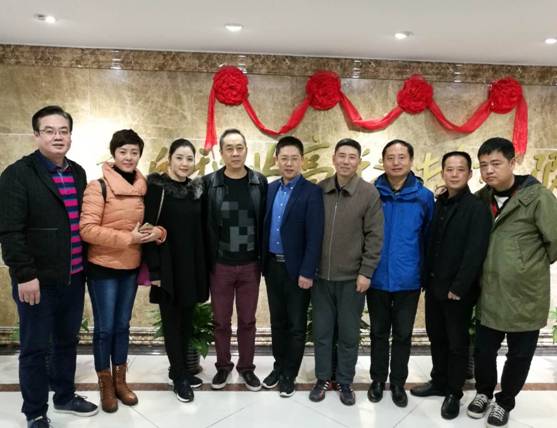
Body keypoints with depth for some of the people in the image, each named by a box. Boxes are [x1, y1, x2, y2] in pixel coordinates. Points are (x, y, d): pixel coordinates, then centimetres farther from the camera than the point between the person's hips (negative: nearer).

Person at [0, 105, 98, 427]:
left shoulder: (78, 173, 9)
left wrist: (85, 265, 12)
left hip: (74, 277, 6)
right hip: (38, 280, -6)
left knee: (67, 341, 19)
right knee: (35, 348, 7)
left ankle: (65, 397, 37)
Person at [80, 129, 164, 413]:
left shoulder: (143, 187, 4)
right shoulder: (98, 186, -13)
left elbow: (150, 222, 13)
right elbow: (87, 229, -18)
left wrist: (157, 232, -11)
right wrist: (128, 238, -22)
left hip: (131, 267, 5)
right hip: (103, 268, -5)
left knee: (122, 325, 16)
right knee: (104, 328, 6)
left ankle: (120, 380, 31)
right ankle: (105, 385, 25)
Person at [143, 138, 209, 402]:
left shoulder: (197, 189, 7)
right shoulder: (156, 187, -8)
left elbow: (201, 230, 10)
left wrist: (203, 266, 8)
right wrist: (154, 269, -16)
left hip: (192, 265, 5)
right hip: (167, 266, -5)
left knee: (187, 319, 14)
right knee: (172, 320, 6)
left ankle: (179, 369, 30)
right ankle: (179, 376, 19)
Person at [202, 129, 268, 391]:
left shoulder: (260, 183, -1)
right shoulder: (209, 183, -5)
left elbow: (265, 222, 1)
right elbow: (203, 224, -4)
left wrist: (264, 258, 0)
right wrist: (205, 262, -5)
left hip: (250, 265, 1)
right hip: (220, 265, 0)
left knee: (247, 320, 13)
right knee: (221, 321, 13)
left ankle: (246, 367, 32)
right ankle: (223, 366, 33)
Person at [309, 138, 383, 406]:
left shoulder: (369, 193, -7)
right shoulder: (319, 190, 0)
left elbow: (375, 236, -7)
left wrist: (366, 272, -9)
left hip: (352, 278, -2)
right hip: (321, 275, 2)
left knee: (348, 334, 11)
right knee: (322, 331, 13)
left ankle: (345, 382, 29)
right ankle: (323, 378, 31)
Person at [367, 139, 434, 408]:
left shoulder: (424, 196, -4)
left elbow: (429, 237, 3)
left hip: (408, 279, 0)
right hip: (377, 278, 0)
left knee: (403, 334, 14)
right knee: (379, 332, 15)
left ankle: (398, 382, 32)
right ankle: (377, 379, 33)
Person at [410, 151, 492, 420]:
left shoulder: (477, 208, -11)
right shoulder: (438, 204, 9)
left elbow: (475, 252, -18)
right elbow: (429, 244, 10)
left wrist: (459, 287, -19)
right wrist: (426, 278, 4)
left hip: (458, 291, -6)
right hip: (434, 286, 6)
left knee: (457, 343, 8)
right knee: (436, 338, 17)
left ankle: (454, 394, 25)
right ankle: (439, 382, 35)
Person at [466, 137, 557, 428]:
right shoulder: (481, 198, 2)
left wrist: (531, 267, 1)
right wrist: (493, 265, 7)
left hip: (525, 296, -3)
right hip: (489, 295, 4)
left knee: (519, 355, 14)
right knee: (483, 351, 14)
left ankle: (505, 402, 36)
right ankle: (483, 392, 39)